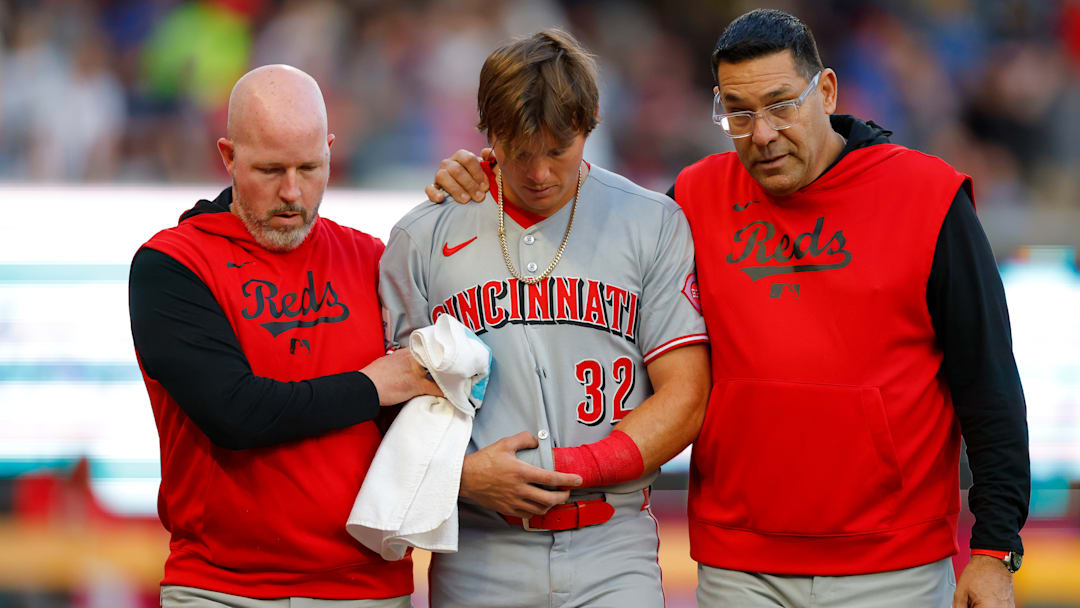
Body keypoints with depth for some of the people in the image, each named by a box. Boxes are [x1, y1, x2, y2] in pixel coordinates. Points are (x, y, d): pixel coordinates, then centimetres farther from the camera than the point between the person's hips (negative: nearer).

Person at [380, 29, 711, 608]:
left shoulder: (654, 225, 5)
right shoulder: (421, 239, 7)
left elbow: (683, 401, 1)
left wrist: (567, 470, -10)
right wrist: (464, 473, -11)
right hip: (479, 558, 1)